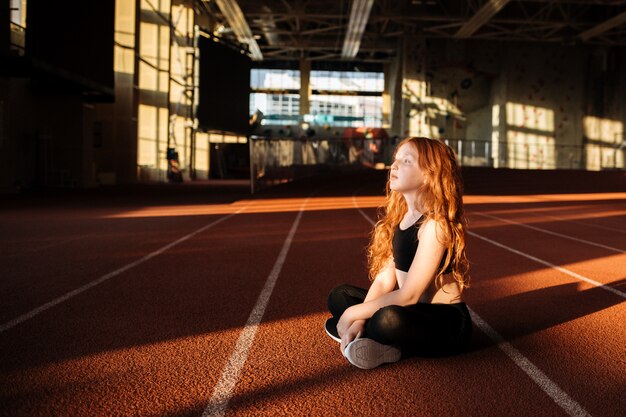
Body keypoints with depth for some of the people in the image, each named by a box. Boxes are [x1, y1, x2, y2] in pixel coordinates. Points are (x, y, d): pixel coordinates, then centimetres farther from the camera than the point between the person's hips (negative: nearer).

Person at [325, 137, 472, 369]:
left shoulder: (434, 225, -20)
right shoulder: (398, 218, 7)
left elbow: (409, 295, -23)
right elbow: (384, 279, 2)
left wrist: (355, 313, -14)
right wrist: (359, 320, -12)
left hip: (448, 324, -9)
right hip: (413, 312, 9)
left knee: (389, 319, -39)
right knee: (339, 296, 10)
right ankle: (381, 343, -12)